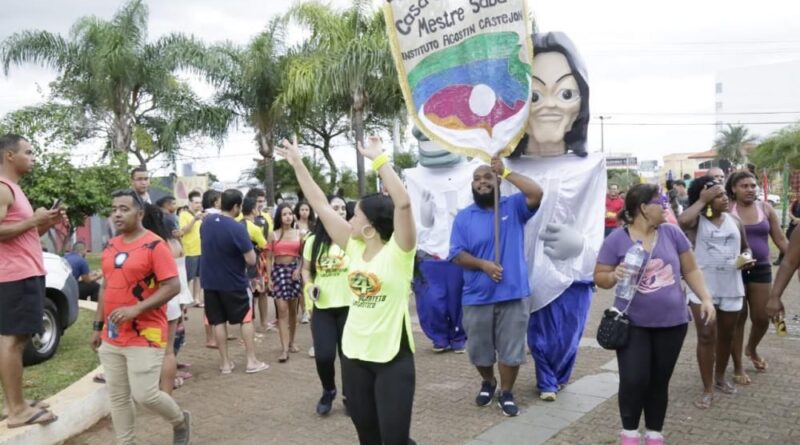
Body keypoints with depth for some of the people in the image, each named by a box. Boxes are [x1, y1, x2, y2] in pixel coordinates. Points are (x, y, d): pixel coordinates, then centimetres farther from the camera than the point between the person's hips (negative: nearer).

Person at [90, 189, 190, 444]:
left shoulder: (155, 245, -12)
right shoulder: (111, 246, 11)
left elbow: (172, 286, -17)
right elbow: (106, 287, 19)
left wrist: (136, 309, -25)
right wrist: (98, 326, 18)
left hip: (144, 336, -7)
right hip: (112, 337, 7)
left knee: (144, 395, -6)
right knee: (117, 397, 10)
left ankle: (181, 421, 22)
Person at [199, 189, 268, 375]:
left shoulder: (206, 221, -2)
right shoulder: (237, 228, -22)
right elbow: (251, 260, -20)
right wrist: (245, 248, -2)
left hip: (210, 280, 5)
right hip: (233, 282, -5)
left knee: (218, 321, 11)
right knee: (246, 319, 9)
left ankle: (225, 363, 16)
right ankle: (252, 361, 11)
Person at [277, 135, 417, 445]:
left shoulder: (398, 251, -13)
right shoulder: (355, 248, 3)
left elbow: (403, 203, -29)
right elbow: (321, 206, 6)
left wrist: (378, 158, -26)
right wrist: (297, 164, 7)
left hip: (392, 357, -6)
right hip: (354, 354, 6)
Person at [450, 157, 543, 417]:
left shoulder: (513, 207, 2)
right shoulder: (464, 217, 2)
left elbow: (536, 193, -17)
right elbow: (457, 254, -3)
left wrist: (506, 172, -14)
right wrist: (483, 264, -19)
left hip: (513, 294, -1)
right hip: (477, 297, 1)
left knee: (511, 349, 6)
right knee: (478, 350, 15)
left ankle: (506, 394, 25)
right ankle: (488, 383, 41)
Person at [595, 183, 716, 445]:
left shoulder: (672, 233, 0)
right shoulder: (617, 239, -8)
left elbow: (691, 270, 8)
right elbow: (599, 277, -2)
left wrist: (705, 298, -3)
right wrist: (615, 276, -24)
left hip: (672, 322, 3)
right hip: (633, 323, -3)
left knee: (660, 381, 12)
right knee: (634, 381, -8)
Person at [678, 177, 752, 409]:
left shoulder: (735, 221, 6)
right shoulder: (696, 220, -6)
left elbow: (745, 247, 18)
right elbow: (682, 220, -31)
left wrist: (747, 257, -5)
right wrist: (702, 200, -18)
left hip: (731, 287, 5)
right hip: (703, 288, -4)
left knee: (726, 335, 17)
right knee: (706, 336, -4)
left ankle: (720, 377, 38)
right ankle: (707, 389, 4)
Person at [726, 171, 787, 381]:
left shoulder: (765, 208, 3)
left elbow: (780, 240, 7)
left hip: (761, 269, 3)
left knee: (762, 318, 7)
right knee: (738, 317, 3)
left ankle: (752, 349, 40)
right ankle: (738, 367, 16)